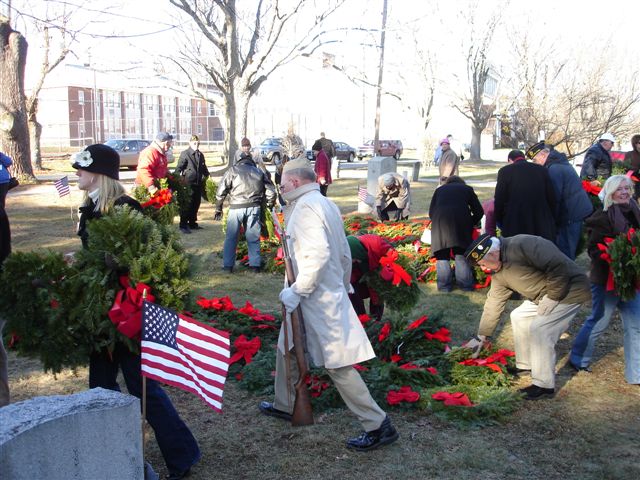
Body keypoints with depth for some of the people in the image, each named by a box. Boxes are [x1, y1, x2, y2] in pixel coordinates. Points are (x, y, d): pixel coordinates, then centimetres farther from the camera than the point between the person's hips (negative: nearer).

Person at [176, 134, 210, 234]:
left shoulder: (200, 155, 15)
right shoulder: (185, 154, -6)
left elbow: (204, 168, 23)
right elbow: (179, 168, -11)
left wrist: (206, 176, 12)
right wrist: (181, 175, -24)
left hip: (199, 184, 7)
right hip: (189, 184, -7)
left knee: (196, 204, 13)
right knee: (187, 205, -7)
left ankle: (192, 223, 24)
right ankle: (183, 225, -1)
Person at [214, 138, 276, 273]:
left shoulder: (233, 171, 2)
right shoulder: (259, 172, 12)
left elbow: (221, 191, -2)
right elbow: (271, 191, 10)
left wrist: (218, 208, 7)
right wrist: (269, 206, 26)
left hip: (236, 208, -2)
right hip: (254, 208, 2)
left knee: (231, 238, 7)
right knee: (253, 238, 12)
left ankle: (228, 265, 9)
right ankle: (255, 264, 14)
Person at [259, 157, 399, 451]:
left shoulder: (305, 207, -18)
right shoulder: (325, 204, 12)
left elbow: (317, 254, -30)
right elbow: (344, 254, 17)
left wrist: (297, 291, -23)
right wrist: (341, 287, 24)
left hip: (317, 301, -10)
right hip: (331, 292, 10)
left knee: (337, 363, -4)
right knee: (286, 348, 23)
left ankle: (377, 425, 2)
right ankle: (285, 405, 39)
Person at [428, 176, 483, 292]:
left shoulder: (439, 189, 28)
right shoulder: (467, 189, 25)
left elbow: (431, 212, 20)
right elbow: (479, 211, 18)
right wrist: (471, 224, 31)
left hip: (439, 221, 1)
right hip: (460, 219, -1)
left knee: (442, 256, 7)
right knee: (461, 254, 7)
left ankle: (444, 284, 4)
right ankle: (465, 284, 7)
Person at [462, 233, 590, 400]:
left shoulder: (523, 246, -28)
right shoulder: (498, 271, 2)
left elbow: (559, 266, -32)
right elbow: (493, 302, 9)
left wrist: (552, 297, -23)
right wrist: (481, 337, 11)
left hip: (568, 291, -9)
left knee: (539, 329, -17)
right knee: (518, 317, 11)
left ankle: (544, 385, -7)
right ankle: (525, 365, 26)